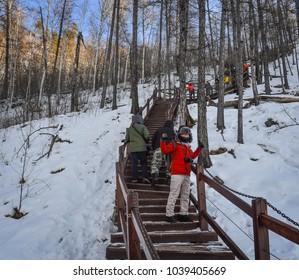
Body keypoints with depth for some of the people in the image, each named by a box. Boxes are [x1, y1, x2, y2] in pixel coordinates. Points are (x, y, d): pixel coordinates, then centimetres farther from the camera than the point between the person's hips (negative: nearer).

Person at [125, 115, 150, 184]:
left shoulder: (129, 129, 6)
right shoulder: (142, 127, -3)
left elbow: (127, 139, 9)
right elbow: (147, 136, -11)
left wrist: (125, 142, 32)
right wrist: (146, 141, 9)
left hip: (133, 148, 2)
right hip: (142, 147, -2)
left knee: (134, 163, 6)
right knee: (144, 163, 5)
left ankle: (134, 178, 4)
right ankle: (144, 177, -4)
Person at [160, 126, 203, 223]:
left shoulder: (188, 147, 20)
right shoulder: (174, 144, -1)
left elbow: (192, 156, 30)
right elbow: (165, 150, -12)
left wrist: (199, 149, 26)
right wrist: (163, 141, -23)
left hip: (186, 174, 8)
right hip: (177, 174, -8)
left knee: (185, 195, 13)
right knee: (174, 194, -8)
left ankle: (183, 214, 23)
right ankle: (169, 215, -2)